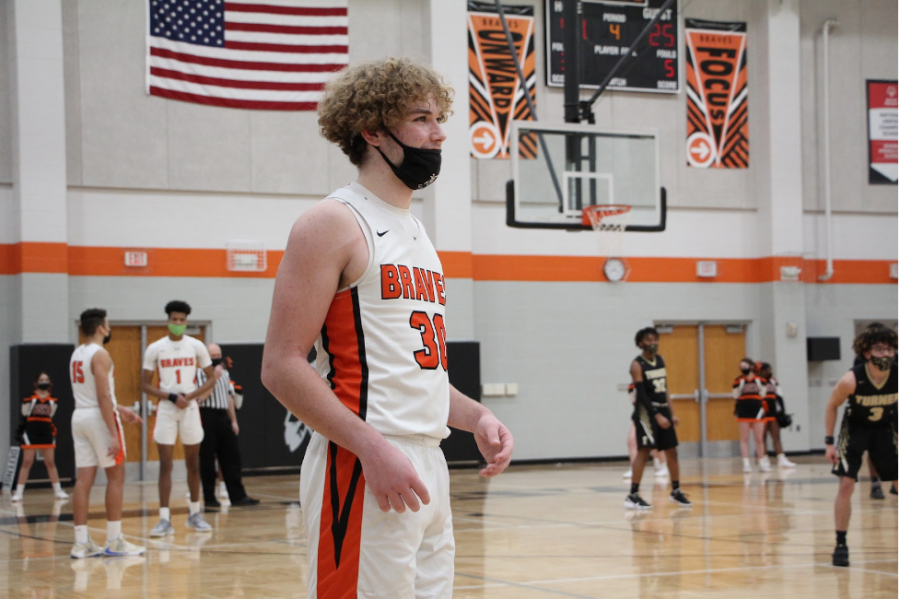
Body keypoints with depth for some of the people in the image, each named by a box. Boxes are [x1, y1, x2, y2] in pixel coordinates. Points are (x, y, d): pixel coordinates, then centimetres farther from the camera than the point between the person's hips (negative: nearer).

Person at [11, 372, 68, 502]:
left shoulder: (53, 400, 6)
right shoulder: (29, 399, -7)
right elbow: (24, 416, -3)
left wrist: (53, 432, 13)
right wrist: (20, 432, -4)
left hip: (47, 433, 4)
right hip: (31, 433, -4)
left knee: (50, 463, 9)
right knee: (27, 463, -3)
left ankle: (58, 491, 15)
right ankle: (18, 492, -1)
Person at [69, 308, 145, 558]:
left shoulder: (76, 354, 14)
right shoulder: (100, 354, -14)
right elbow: (103, 396, -20)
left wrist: (120, 409, 28)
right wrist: (113, 434, -21)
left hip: (79, 416, 8)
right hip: (99, 418, -8)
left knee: (84, 479, 5)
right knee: (116, 476, 2)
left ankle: (81, 542, 3)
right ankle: (114, 541, 2)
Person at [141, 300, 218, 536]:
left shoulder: (196, 346, 1)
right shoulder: (155, 349, -1)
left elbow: (211, 378, 5)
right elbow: (145, 384, 0)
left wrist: (191, 396, -11)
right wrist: (172, 397, -13)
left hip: (190, 408, 1)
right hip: (166, 409, -1)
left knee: (193, 463, 9)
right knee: (165, 464, -5)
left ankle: (194, 514, 21)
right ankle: (165, 519, -6)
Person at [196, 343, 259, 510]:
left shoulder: (225, 374, 18)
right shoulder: (200, 373, -6)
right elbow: (202, 396, -18)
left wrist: (233, 420, 16)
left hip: (223, 417, 7)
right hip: (208, 417, -7)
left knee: (231, 457, 7)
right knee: (207, 460, -3)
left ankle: (237, 496, 11)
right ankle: (209, 499, 3)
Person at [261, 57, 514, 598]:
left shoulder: (416, 234, 19)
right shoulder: (335, 224, -8)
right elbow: (282, 365, -15)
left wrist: (475, 416, 8)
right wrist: (373, 448, -23)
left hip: (429, 467, 9)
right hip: (365, 472, -9)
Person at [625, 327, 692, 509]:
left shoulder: (660, 360, 11)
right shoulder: (637, 365, -11)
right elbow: (641, 394, -17)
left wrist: (671, 413, 14)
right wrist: (657, 416, -22)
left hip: (663, 410, 8)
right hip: (647, 411, -7)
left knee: (672, 451, 10)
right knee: (644, 451, -12)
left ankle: (676, 491, 21)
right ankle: (633, 495, -10)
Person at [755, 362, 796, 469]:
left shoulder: (773, 382, 14)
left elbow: (779, 396, 16)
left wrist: (781, 410, 9)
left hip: (773, 413, 6)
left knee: (776, 436, 2)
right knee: (762, 437, -1)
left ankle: (782, 460, -1)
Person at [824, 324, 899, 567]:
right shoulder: (852, 380, -27)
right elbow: (832, 406, -10)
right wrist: (829, 442, -11)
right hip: (855, 428, -2)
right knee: (846, 486, -11)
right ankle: (841, 545, -2)